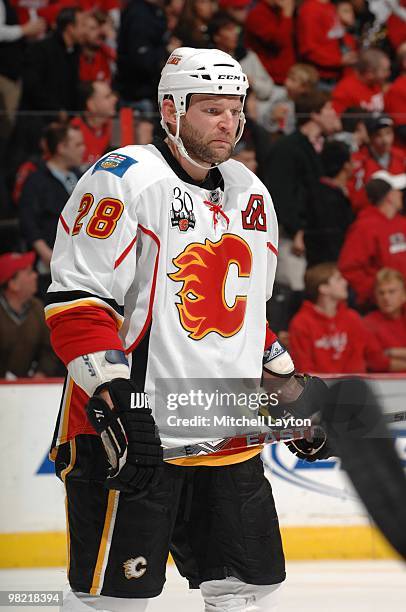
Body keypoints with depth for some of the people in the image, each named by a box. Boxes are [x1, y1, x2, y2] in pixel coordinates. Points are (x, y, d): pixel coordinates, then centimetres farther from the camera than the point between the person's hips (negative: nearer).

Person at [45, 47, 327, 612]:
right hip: (129, 432, -7)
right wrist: (116, 399, -22)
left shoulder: (251, 194, 15)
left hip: (227, 434, 7)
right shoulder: (124, 180, -10)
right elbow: (76, 301, -15)